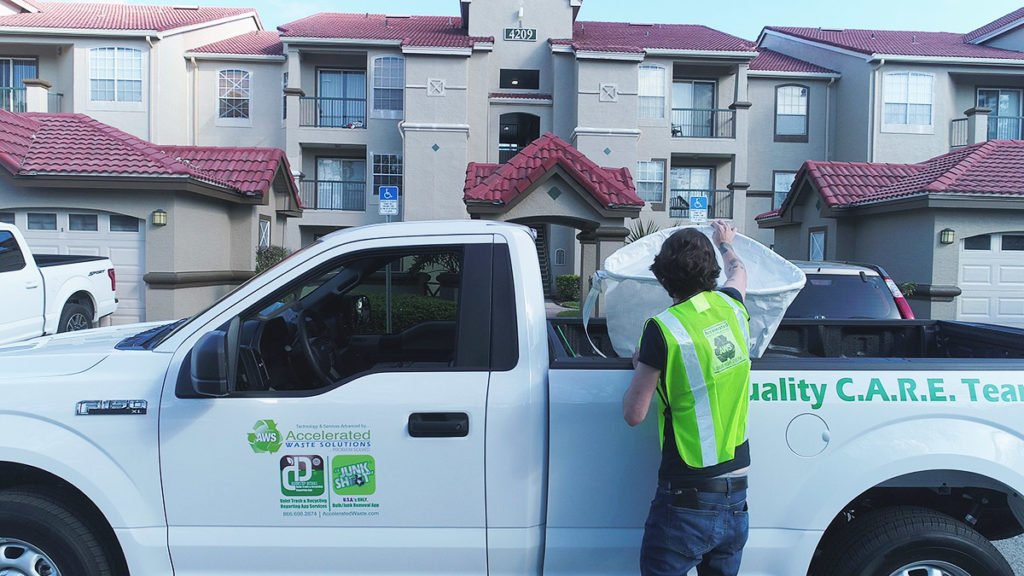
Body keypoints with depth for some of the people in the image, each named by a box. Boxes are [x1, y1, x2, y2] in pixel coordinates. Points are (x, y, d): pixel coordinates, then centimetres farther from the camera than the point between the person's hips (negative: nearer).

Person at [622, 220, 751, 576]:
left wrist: (639, 367, 7)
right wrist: (724, 241, 48)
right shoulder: (731, 307, 1)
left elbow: (634, 414, -10)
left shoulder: (663, 329, -16)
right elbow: (738, 271, 28)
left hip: (685, 502, -6)